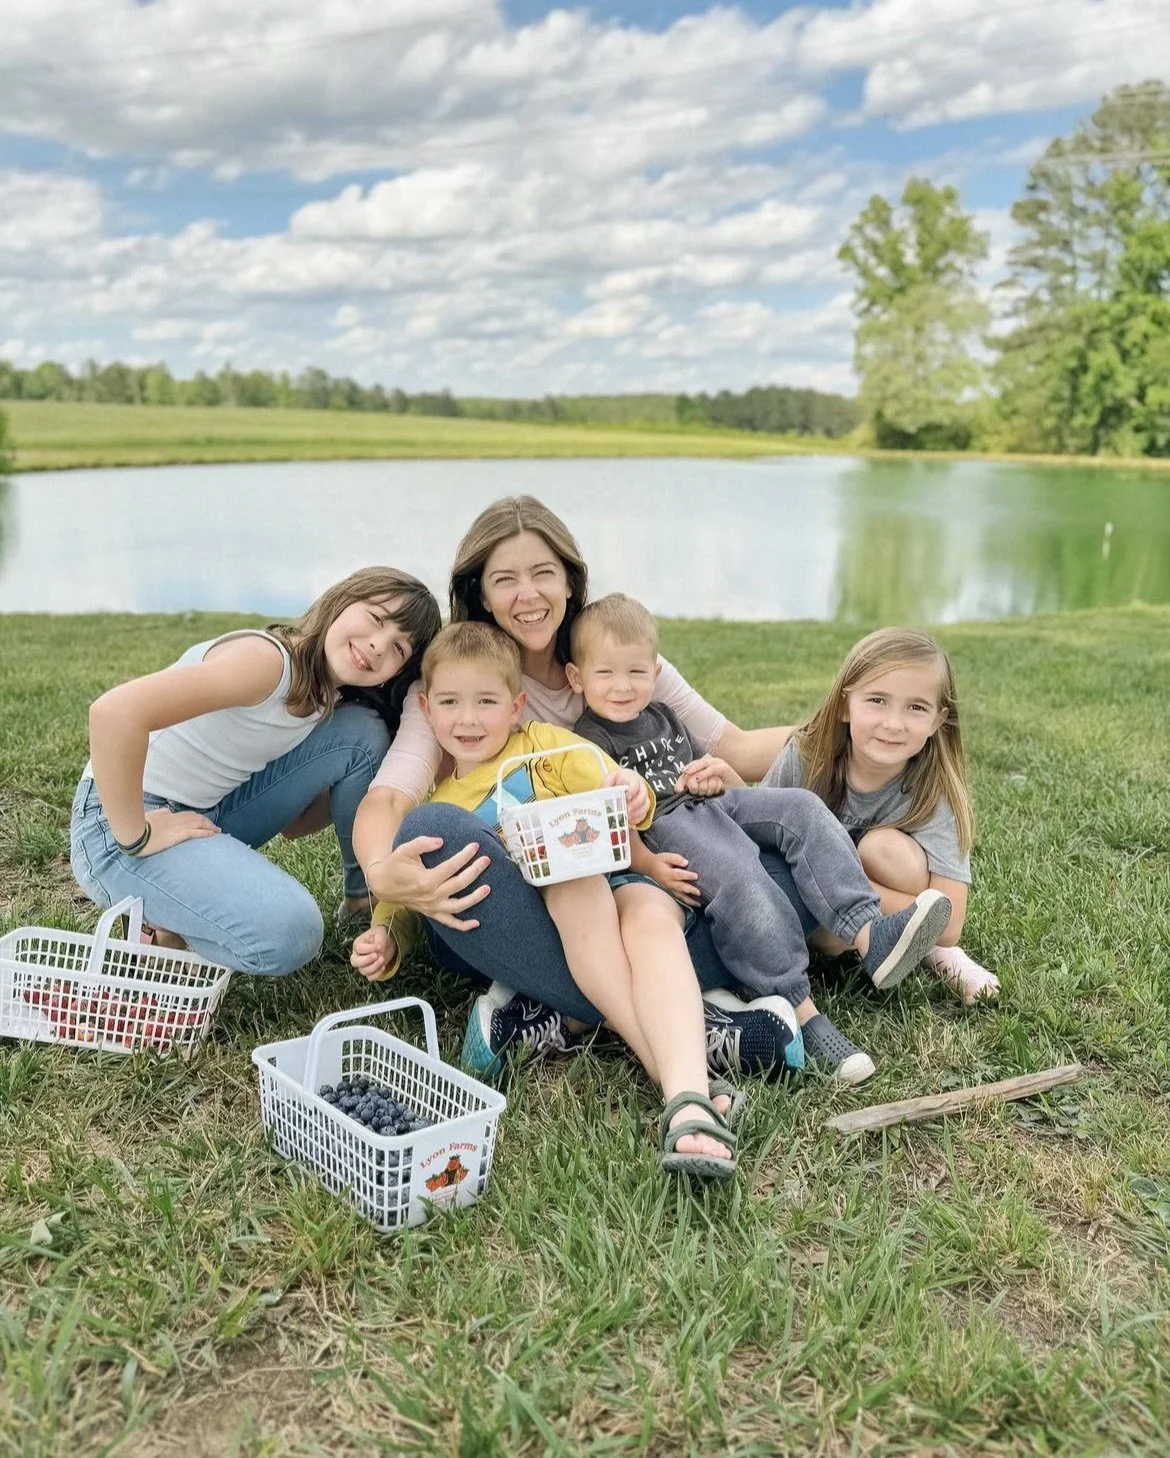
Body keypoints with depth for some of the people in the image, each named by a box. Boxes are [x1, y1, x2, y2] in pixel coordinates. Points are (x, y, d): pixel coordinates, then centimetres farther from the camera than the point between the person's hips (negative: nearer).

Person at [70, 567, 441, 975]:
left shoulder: (322, 701, 3)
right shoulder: (268, 659, -24)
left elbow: (295, 822, 9)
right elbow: (114, 712, -36)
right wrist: (135, 837, -27)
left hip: (208, 815, 8)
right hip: (118, 824, -8)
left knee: (363, 734, -3)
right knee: (287, 931, -31)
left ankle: (366, 897, 10)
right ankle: (157, 925, -2)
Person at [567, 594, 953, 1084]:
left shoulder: (663, 716, 23)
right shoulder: (588, 742, -1)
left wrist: (718, 774, 6)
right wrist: (649, 865, -25)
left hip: (713, 805, 8)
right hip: (662, 827, -8)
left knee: (801, 807, -13)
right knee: (740, 880, -34)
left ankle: (867, 933, -28)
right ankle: (800, 1010, -33)